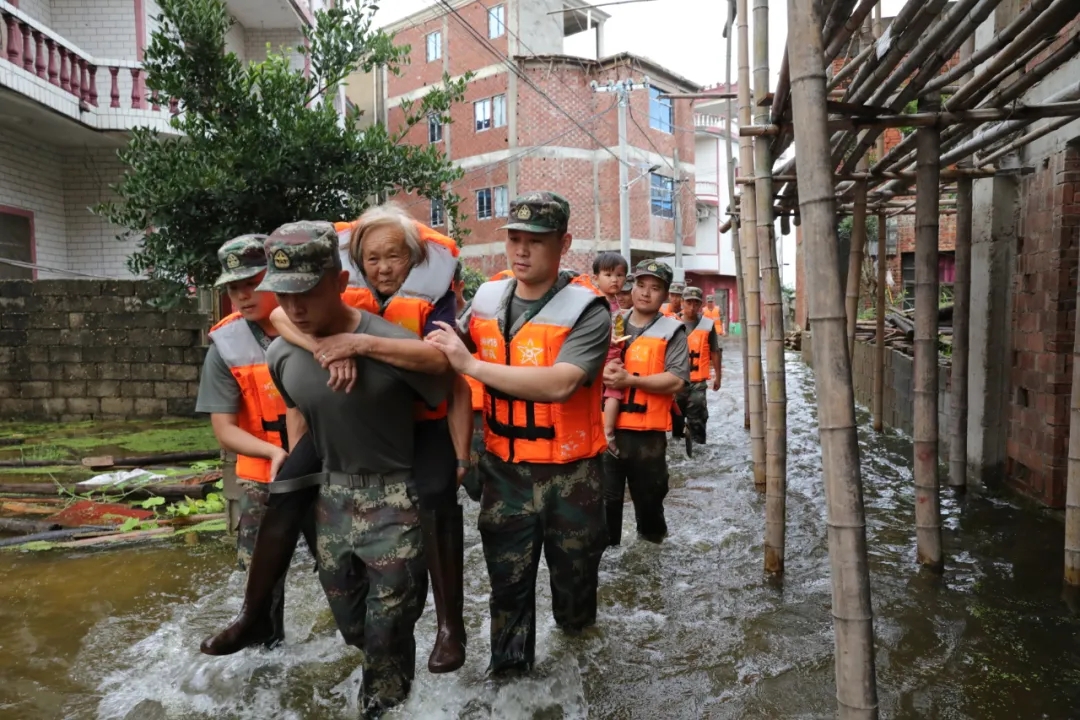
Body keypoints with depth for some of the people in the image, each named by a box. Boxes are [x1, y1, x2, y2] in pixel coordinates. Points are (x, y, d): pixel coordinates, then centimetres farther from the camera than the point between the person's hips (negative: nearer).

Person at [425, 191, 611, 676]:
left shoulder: (587, 309, -16)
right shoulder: (487, 298, 0)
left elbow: (559, 384, -30)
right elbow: (448, 343, 15)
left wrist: (470, 365, -28)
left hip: (569, 471, -3)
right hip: (503, 466, 4)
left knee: (574, 566, 19)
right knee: (507, 575, 16)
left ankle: (575, 628, 49)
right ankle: (508, 662, 38)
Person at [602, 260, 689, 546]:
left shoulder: (672, 331, -3)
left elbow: (676, 381, -14)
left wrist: (630, 380, -22)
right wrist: (601, 369, -10)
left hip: (647, 431, -2)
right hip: (605, 426, 3)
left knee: (648, 496, 14)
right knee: (605, 497, 10)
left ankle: (653, 543, 37)